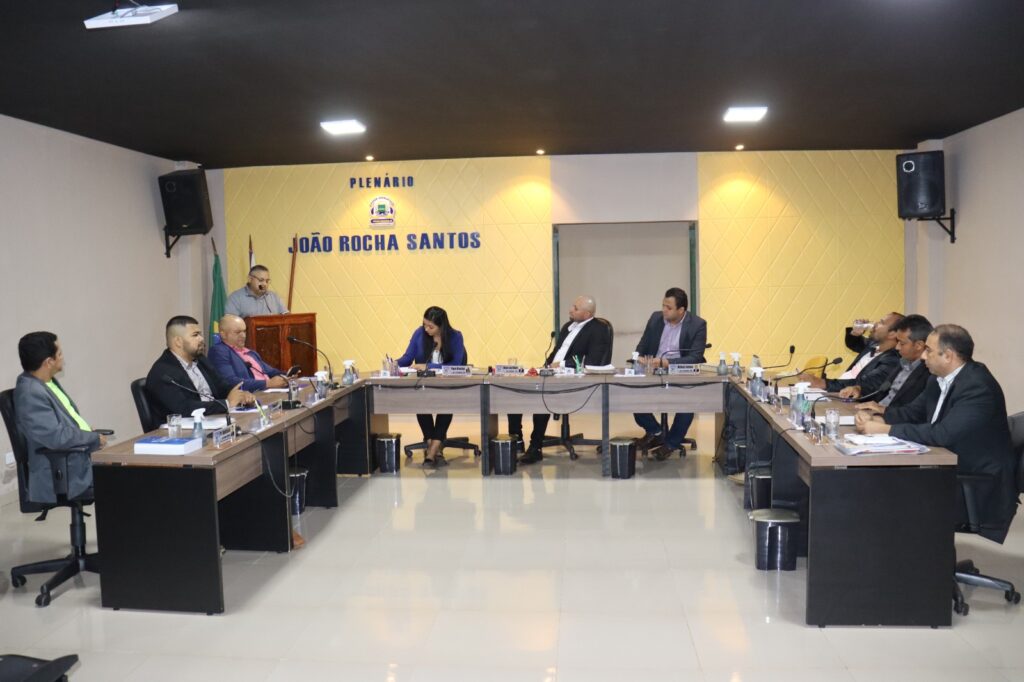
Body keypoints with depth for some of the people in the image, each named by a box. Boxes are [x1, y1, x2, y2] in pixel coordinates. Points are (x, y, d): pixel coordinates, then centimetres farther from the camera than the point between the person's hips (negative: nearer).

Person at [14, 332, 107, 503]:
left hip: (82, 452, 9)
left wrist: (91, 435, 4)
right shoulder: (30, 393, -20)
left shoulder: (47, 381, 8)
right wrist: (94, 438, -12)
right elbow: (56, 437, -24)